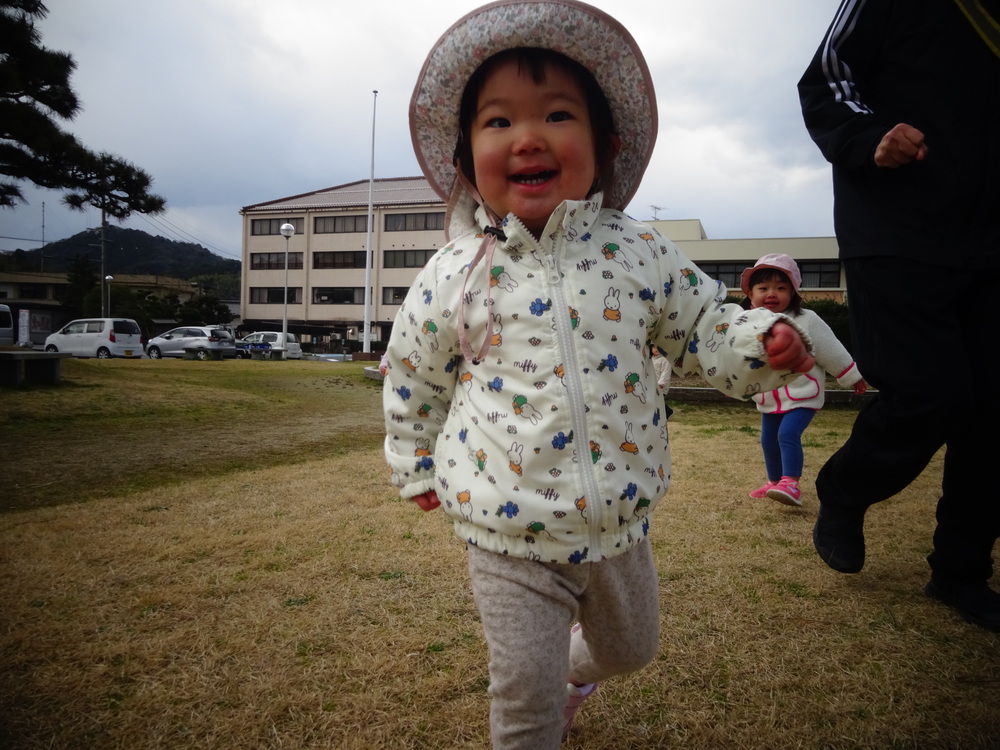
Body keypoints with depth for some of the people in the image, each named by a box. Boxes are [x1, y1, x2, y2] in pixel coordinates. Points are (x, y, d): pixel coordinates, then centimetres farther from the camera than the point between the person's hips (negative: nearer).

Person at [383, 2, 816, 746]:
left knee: (630, 646, 27)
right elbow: (413, 375, 5)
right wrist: (415, 466, 14)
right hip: (508, 532, -3)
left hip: (619, 519, 4)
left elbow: (702, 327, 6)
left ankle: (572, 673, 60)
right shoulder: (453, 277, -10)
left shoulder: (638, 253, -7)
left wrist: (762, 341, -14)